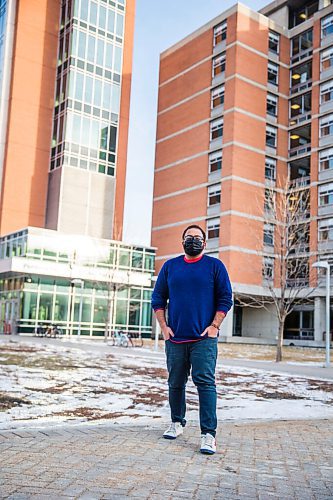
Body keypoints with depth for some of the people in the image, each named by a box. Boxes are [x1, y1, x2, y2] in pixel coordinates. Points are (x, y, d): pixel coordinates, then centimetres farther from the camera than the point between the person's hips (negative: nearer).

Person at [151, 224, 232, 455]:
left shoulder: (215, 266, 4)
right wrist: (164, 327, 3)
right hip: (175, 339, 3)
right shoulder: (170, 266, 11)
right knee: (175, 384, 12)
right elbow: (158, 298, 13)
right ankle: (177, 423, 30)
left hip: (204, 338, -3)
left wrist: (214, 326, -7)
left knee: (206, 383, -10)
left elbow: (225, 299, 2)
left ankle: (209, 435, -6)